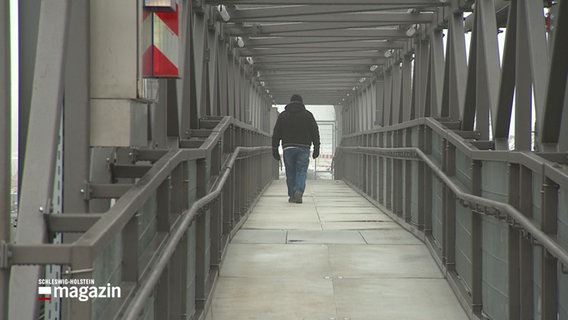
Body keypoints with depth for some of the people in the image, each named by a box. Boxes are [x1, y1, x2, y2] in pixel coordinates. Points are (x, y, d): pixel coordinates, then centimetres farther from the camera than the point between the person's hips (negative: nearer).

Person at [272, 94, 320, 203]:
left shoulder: (282, 115, 9)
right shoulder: (308, 115, 7)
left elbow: (276, 134, 6)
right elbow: (315, 132, 4)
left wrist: (275, 149, 9)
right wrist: (316, 148, 6)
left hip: (288, 148, 1)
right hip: (304, 147, -1)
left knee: (290, 173, 7)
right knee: (301, 171, 1)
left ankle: (292, 196, 7)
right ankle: (299, 191, -20)